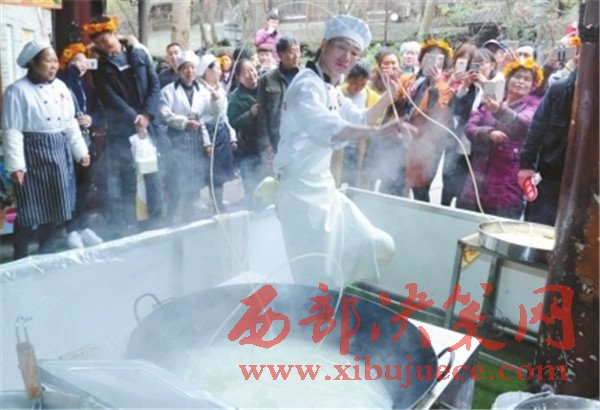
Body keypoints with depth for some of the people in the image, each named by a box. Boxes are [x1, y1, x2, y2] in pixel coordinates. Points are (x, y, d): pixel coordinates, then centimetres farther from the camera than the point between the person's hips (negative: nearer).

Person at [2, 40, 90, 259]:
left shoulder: (61, 87, 9)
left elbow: (71, 124, 14)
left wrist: (81, 151, 11)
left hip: (59, 152, 6)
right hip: (33, 154, -6)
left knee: (53, 208, 11)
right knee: (30, 211, 0)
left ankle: (46, 255, 25)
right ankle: (20, 259, 17)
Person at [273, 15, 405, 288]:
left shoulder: (331, 90, 13)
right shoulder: (307, 85, -18)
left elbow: (360, 119, 26)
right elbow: (327, 128, -39)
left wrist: (390, 95, 14)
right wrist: (377, 132, -53)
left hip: (324, 187, 10)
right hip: (302, 192, -10)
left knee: (379, 247, 17)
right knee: (320, 284, -3)